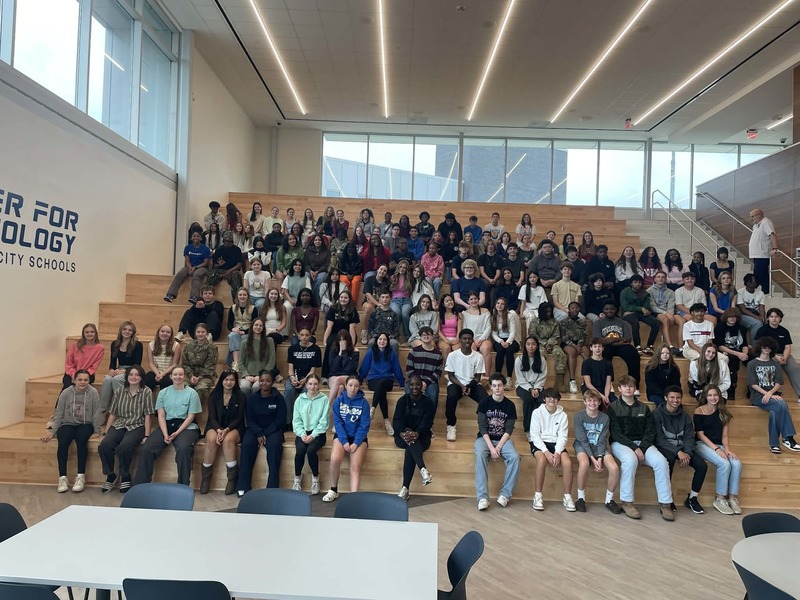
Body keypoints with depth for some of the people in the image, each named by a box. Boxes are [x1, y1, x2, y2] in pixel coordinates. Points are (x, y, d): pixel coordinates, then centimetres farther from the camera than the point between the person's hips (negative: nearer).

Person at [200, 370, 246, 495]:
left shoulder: (241, 396, -1)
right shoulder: (214, 395, 4)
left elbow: (238, 418, -5)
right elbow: (212, 417, -2)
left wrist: (226, 430, -22)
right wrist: (219, 430, -22)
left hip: (234, 428, -1)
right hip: (215, 427, 1)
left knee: (228, 440, -35)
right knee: (212, 439, -33)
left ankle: (232, 478, -26)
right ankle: (205, 478, -21)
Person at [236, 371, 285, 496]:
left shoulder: (278, 398, 0)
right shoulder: (252, 398, 6)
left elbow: (280, 420, -3)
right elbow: (249, 420, 4)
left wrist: (265, 433, -14)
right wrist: (258, 434, -14)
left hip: (273, 430, -2)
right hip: (255, 429, 2)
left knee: (274, 446, -32)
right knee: (246, 445, -28)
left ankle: (273, 487, -27)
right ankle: (243, 486, -21)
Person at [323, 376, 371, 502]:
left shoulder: (363, 403, -2)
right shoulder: (338, 401, 1)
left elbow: (364, 425, -6)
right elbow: (337, 423, -5)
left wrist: (355, 444, -16)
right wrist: (344, 441, -16)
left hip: (358, 437, 0)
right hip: (342, 436, 0)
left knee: (355, 466, -21)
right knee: (334, 459, -25)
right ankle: (333, 490, -5)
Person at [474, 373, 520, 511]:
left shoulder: (510, 405, 0)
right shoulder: (484, 402, -3)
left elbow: (509, 430, -4)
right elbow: (482, 427, -8)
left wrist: (498, 447, -17)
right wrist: (491, 447, -19)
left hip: (503, 439, 2)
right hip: (485, 438, -1)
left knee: (515, 457, -28)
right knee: (480, 455, -33)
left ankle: (505, 494, -16)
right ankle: (482, 497, -32)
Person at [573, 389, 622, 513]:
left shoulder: (604, 418, -1)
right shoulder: (578, 416, -9)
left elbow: (602, 441, -4)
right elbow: (583, 440, -13)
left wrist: (599, 458, -19)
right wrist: (593, 458, -21)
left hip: (599, 448, 3)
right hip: (582, 446, -3)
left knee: (614, 468, -24)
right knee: (584, 463, -37)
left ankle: (609, 500, 0)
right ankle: (581, 498, -16)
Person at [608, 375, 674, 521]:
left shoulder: (643, 408, 12)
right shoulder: (613, 407, 2)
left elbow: (650, 432, 5)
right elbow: (616, 433, -6)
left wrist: (641, 448, -13)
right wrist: (634, 448, -19)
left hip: (642, 443, 4)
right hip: (620, 443, -3)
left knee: (661, 461, -26)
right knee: (630, 460, -36)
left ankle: (665, 504, -18)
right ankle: (627, 503, -25)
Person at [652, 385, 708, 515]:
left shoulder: (685, 415, 9)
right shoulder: (657, 413, -8)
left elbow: (689, 437, 2)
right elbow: (659, 439, -14)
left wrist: (687, 453, -18)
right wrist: (678, 452, -24)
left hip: (681, 447, 5)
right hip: (664, 447, -5)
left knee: (702, 465, -17)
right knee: (669, 459, -38)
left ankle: (692, 498, 5)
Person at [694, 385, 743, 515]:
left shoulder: (724, 412, 10)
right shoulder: (699, 411, -4)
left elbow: (725, 435, 8)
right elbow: (700, 434, -8)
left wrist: (727, 448, -11)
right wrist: (716, 449, -17)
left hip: (719, 445, 5)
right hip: (703, 445, -5)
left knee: (737, 464, -24)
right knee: (725, 464, -29)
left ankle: (732, 498, -12)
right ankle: (719, 499, -15)